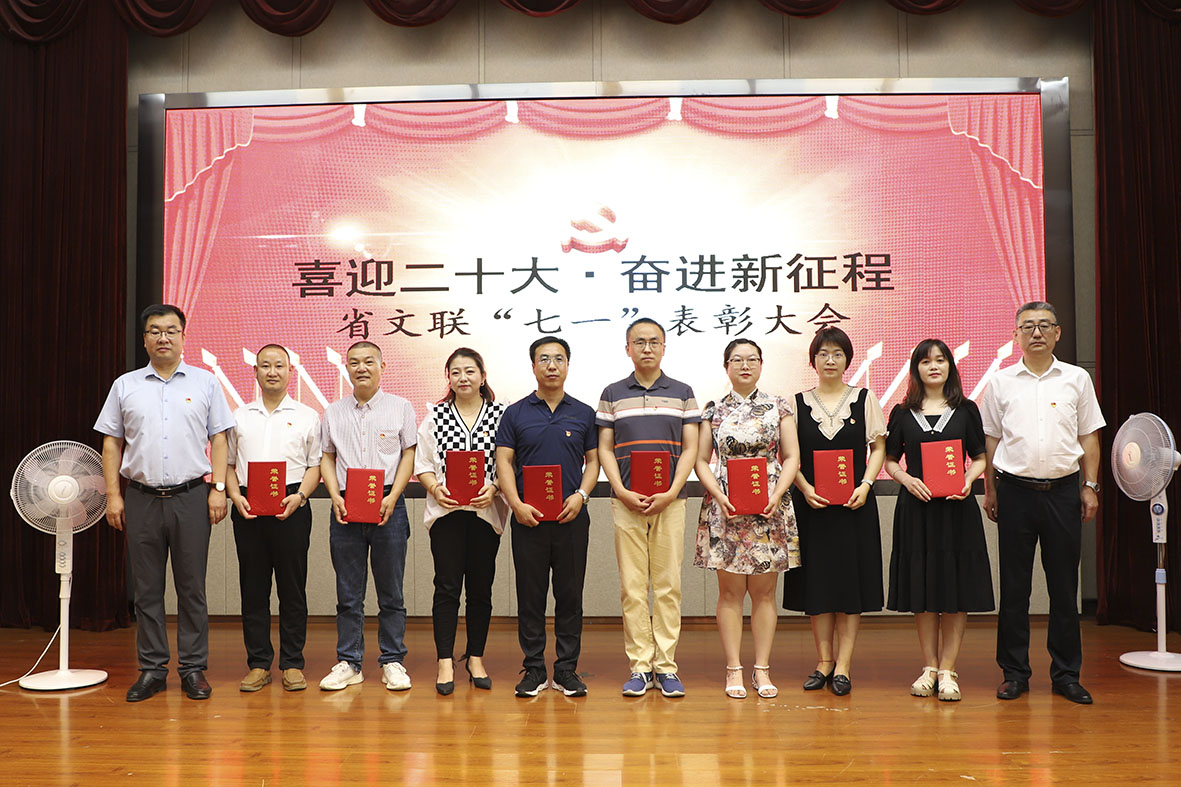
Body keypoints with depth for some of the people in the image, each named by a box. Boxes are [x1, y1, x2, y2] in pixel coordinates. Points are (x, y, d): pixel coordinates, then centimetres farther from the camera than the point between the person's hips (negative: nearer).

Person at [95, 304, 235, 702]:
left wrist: (218, 488, -4)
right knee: (147, 588, 7)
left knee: (192, 587, 3)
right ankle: (152, 669, 16)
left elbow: (219, 439, 5)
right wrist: (113, 496, 2)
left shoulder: (205, 383, 6)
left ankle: (193, 669, 12)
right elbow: (112, 444, 9)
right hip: (142, 499, 2)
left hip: (191, 497, -1)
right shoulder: (125, 386, 9)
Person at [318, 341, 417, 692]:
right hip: (345, 507, 2)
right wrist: (336, 497, -3)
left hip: (387, 506, -2)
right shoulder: (333, 412, 11)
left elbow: (409, 455, 2)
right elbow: (327, 458, 13)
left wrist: (392, 497, -10)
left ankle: (393, 662, 14)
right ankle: (349, 663, 16)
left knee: (391, 591, 4)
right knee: (348, 593, 7)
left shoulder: (400, 407, 4)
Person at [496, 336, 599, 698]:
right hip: (528, 518, 0)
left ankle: (567, 670, 14)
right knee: (530, 594, 4)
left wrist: (580, 495, -8)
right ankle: (534, 670, 14)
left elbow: (593, 460, 9)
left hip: (572, 518, 1)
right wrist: (516, 504, -11)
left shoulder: (583, 413, 9)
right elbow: (503, 461, 2)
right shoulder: (516, 413, 6)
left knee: (570, 595, 5)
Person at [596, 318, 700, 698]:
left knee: (668, 585, 2)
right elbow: (605, 448, 5)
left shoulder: (682, 393, 8)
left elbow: (690, 448, 4)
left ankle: (666, 666, 10)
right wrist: (623, 492, -8)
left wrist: (671, 493, -9)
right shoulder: (612, 394, 8)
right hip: (627, 502, 0)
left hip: (670, 501, 0)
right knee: (632, 586, 2)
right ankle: (639, 666, 10)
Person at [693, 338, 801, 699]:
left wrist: (776, 495, -10)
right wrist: (718, 495, -9)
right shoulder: (714, 410, 7)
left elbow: (792, 457, 5)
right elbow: (701, 460, 6)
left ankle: (762, 670, 12)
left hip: (770, 508, 0)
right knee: (730, 591, 2)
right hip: (725, 508, 0)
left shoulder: (779, 407, 7)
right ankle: (734, 670, 9)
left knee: (764, 591, 4)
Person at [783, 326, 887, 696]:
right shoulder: (798, 402, 5)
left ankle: (843, 666, 7)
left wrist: (865, 485, -9)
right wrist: (806, 489, -11)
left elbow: (878, 447, 5)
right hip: (812, 504, 1)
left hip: (854, 503, 0)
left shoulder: (864, 399, 5)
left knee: (851, 581, 0)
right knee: (817, 582, 4)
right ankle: (824, 662, 15)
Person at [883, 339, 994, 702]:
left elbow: (980, 457, 8)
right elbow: (890, 460, 9)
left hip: (957, 508, 0)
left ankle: (947, 670, 7)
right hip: (916, 508, 1)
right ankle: (929, 667, 15)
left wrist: (969, 479, -11)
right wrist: (907, 479, -10)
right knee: (921, 590, 4)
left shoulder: (966, 410, 7)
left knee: (956, 590, -1)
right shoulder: (902, 413, 7)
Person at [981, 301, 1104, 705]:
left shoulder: (1077, 379, 7)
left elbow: (1089, 437, 10)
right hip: (1015, 490, 0)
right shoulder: (1001, 382, 5)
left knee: (1064, 585, 6)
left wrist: (1090, 486, 3)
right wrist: (989, 490, 5)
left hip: (1063, 490, 1)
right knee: (1014, 585, 4)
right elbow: (990, 439, 8)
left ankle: (1066, 674, 17)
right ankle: (1014, 672, 14)